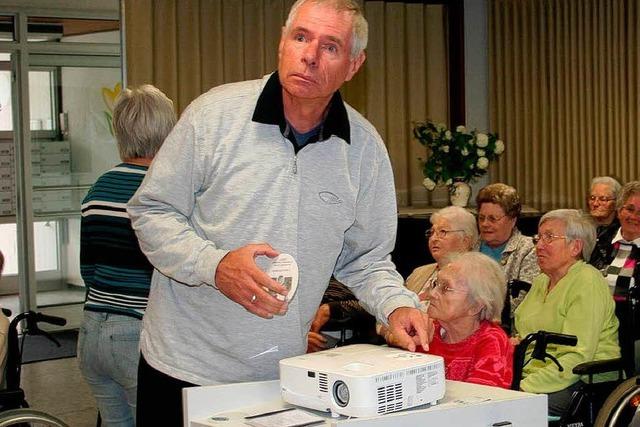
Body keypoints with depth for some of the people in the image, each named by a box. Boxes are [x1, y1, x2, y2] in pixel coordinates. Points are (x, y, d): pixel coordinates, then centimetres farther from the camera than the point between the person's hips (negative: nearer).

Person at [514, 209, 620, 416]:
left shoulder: (587, 283, -11)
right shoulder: (541, 281, 18)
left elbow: (577, 358, -20)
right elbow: (523, 336, 27)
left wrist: (525, 387, -25)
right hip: (532, 375, 8)